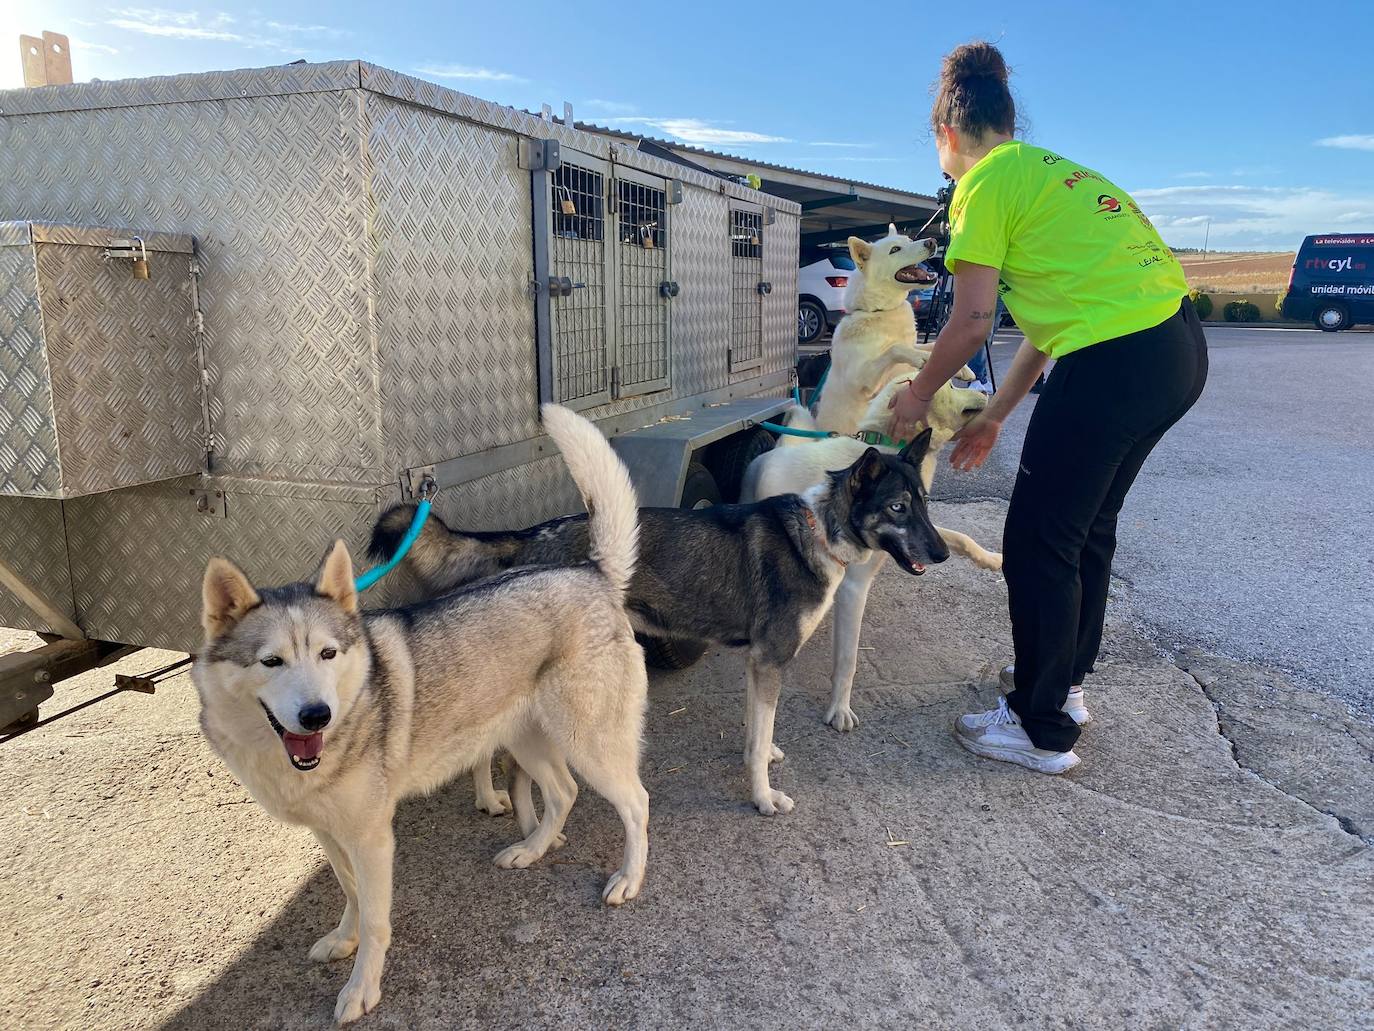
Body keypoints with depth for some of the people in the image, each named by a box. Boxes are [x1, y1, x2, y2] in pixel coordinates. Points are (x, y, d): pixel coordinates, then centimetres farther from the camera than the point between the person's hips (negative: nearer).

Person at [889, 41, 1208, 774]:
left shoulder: (985, 181, -3)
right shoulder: (1050, 170, 24)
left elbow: (971, 322, -8)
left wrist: (916, 398, 8)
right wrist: (993, 417, 26)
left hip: (1115, 361, -10)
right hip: (1177, 347, 10)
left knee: (1038, 545, 2)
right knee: (1087, 528, 22)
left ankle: (1041, 729, 15)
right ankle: (1065, 680, 38)